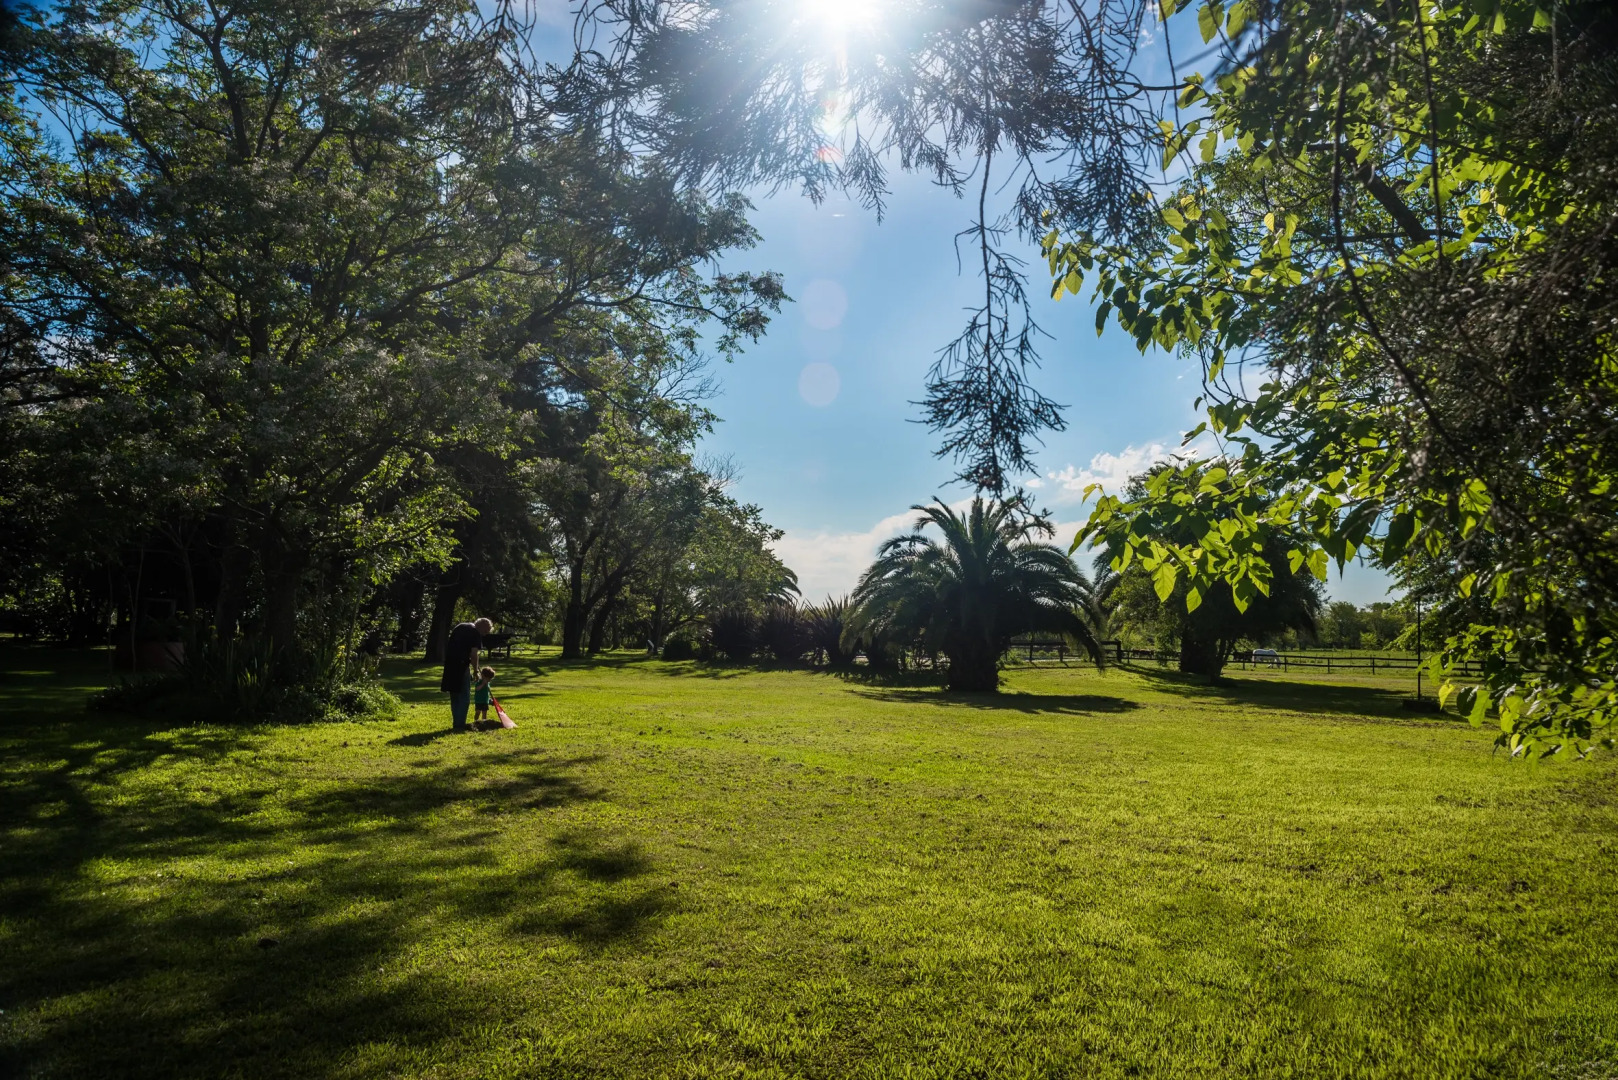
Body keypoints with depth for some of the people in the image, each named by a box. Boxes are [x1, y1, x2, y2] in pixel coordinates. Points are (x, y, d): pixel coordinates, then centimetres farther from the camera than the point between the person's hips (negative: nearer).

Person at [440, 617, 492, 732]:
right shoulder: (476, 634, -8)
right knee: (464, 697, 0)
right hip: (461, 666, -8)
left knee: (454, 697, 15)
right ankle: (460, 725, -2)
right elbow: (473, 655, -14)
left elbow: (448, 644, 19)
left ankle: (456, 724, 19)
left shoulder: (460, 627, 16)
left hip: (449, 665, 8)